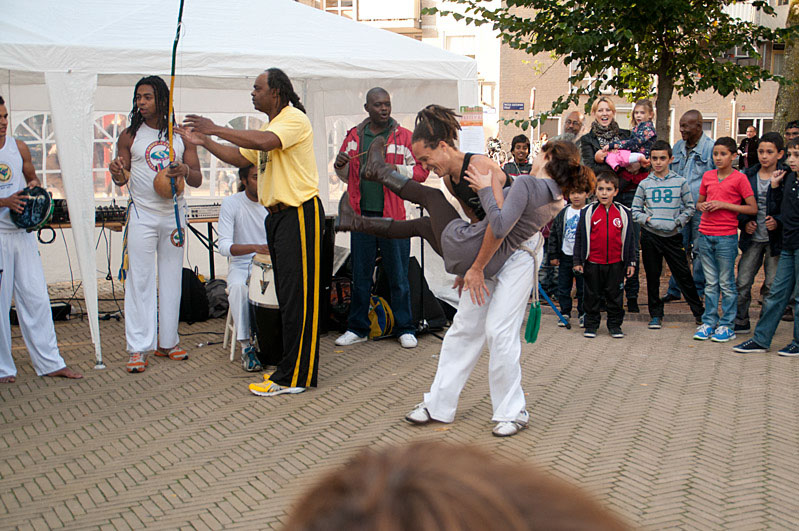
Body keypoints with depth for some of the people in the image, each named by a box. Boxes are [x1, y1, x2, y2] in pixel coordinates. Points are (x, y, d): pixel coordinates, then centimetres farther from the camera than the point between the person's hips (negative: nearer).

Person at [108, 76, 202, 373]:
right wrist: (118, 175, -20)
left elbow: (197, 180, 4)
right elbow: (122, 178, 4)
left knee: (171, 279, 7)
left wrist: (185, 171, -18)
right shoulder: (130, 136, 2)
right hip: (143, 214, -2)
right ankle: (138, 348, -1)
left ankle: (167, 341, 18)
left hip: (174, 213, 2)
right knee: (140, 280, -4)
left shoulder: (181, 135, 6)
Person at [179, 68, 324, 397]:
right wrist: (203, 141, 15)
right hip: (278, 215, 10)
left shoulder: (294, 119, -10)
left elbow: (263, 142, -28)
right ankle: (292, 368, 21)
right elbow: (241, 157, 24)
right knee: (287, 295, 12)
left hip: (300, 214, -10)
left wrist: (216, 129, -20)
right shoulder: (271, 126, 22)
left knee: (298, 296, -7)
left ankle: (294, 377, -3)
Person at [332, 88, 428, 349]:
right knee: (360, 276, 10)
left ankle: (405, 328, 16)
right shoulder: (354, 136, 11)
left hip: (393, 215, -3)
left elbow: (421, 171, -2)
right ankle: (357, 328, 22)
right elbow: (347, 176, 20)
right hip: (361, 215, 3)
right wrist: (340, 166, -2)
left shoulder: (404, 136, 1)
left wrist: (392, 169, -16)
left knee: (398, 276, 3)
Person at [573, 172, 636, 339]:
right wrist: (578, 261, 0)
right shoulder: (588, 212, -2)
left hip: (616, 264, 1)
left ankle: (615, 325, 22)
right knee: (591, 296, 9)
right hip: (592, 263, -1)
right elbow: (580, 237, 2)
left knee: (615, 296, 9)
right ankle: (591, 324, 21)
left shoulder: (623, 212, 1)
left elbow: (629, 238, 7)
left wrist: (631, 262, 6)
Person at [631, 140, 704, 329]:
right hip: (650, 236, 1)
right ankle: (656, 314, 18)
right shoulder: (645, 184, 6)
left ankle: (699, 311, 13)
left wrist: (678, 221, -8)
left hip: (673, 235, -1)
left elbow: (689, 207, 6)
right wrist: (647, 219, -8)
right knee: (652, 276, 7)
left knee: (683, 275, 0)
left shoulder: (680, 182, 3)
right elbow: (635, 210, 9)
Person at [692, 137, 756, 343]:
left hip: (726, 236, -4)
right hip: (705, 235, 4)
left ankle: (726, 326, 11)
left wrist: (723, 204, -14)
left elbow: (753, 209, -7)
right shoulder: (708, 176, 9)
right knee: (710, 283, 11)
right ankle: (708, 322, 17)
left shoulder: (739, 178, -5)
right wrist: (703, 206, -3)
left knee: (726, 283, 3)